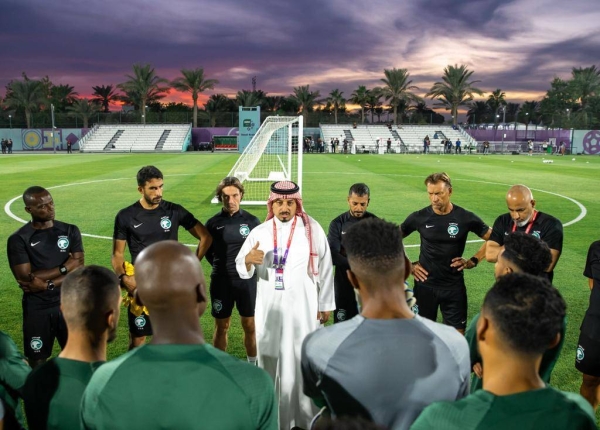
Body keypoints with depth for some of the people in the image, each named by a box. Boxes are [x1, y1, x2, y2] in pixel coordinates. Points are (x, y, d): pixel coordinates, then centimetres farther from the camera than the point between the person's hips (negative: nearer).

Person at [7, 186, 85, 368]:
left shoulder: (70, 231, 1)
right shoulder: (18, 239, -6)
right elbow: (25, 278, -15)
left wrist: (47, 284, -18)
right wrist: (64, 267, -13)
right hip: (37, 309, -2)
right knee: (37, 362, 10)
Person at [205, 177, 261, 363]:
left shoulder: (251, 221, -3)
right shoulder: (213, 223, -2)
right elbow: (207, 252, 9)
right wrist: (222, 267, 7)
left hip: (247, 281, 0)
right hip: (221, 282, 0)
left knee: (250, 325, 10)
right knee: (221, 327, 10)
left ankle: (253, 364, 27)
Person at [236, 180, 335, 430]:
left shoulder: (312, 230, -3)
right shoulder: (259, 232, 2)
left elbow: (325, 268, 0)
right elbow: (242, 270, 1)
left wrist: (325, 304, 1)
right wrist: (248, 259, -22)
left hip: (302, 308, -2)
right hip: (269, 308, 2)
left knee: (301, 360, 5)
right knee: (270, 359, 8)